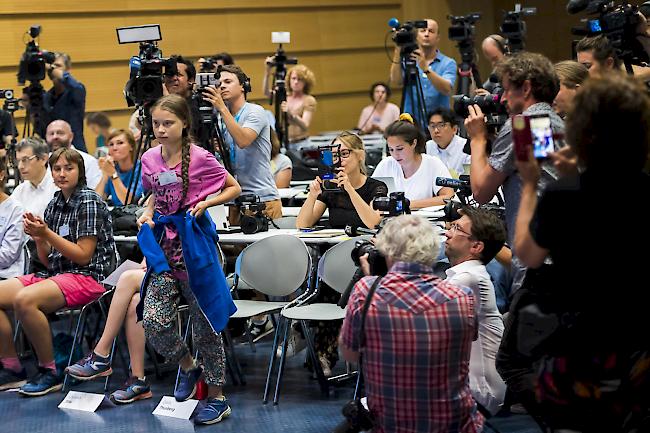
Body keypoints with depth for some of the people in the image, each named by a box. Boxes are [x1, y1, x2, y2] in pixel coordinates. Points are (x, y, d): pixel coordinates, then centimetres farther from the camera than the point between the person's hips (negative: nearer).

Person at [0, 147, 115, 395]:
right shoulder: (55, 204, 15)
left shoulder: (89, 202, -7)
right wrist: (38, 237, -3)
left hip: (87, 276, -8)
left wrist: (46, 234, -15)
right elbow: (48, 260, 17)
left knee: (24, 300, -32)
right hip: (55, 274, 8)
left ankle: (50, 373, -18)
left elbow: (83, 256, -13)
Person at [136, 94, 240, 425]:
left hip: (194, 241, -4)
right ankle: (188, 367, 20)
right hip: (164, 243, 4)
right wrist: (148, 213, 1)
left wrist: (207, 203, -15)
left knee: (204, 324, 3)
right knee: (153, 321, -8)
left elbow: (234, 188, 0)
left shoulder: (200, 158, -10)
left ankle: (217, 397, 15)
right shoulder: (150, 159, 4)